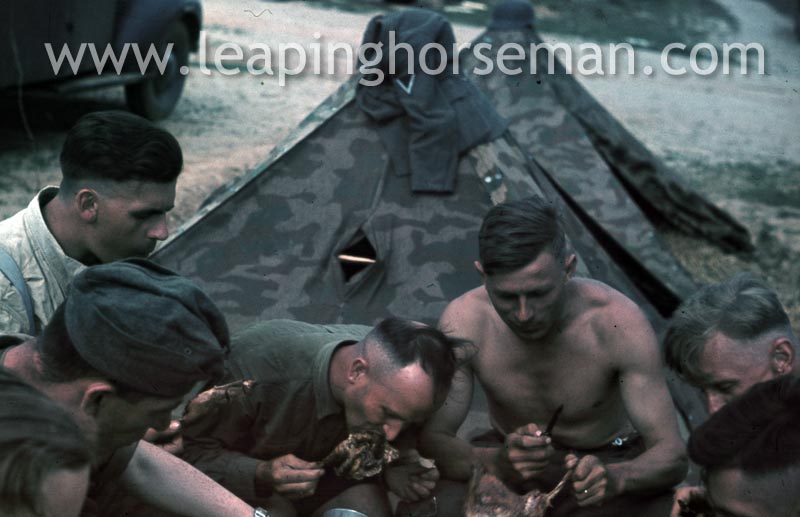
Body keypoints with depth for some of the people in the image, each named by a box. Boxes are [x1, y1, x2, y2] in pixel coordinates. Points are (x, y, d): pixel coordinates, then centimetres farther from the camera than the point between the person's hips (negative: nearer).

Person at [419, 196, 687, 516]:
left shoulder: (619, 323, -25)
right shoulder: (464, 322, -22)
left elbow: (672, 456, -23)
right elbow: (430, 441, -21)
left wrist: (615, 478, -45)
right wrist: (497, 462, -42)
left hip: (609, 462, 0)